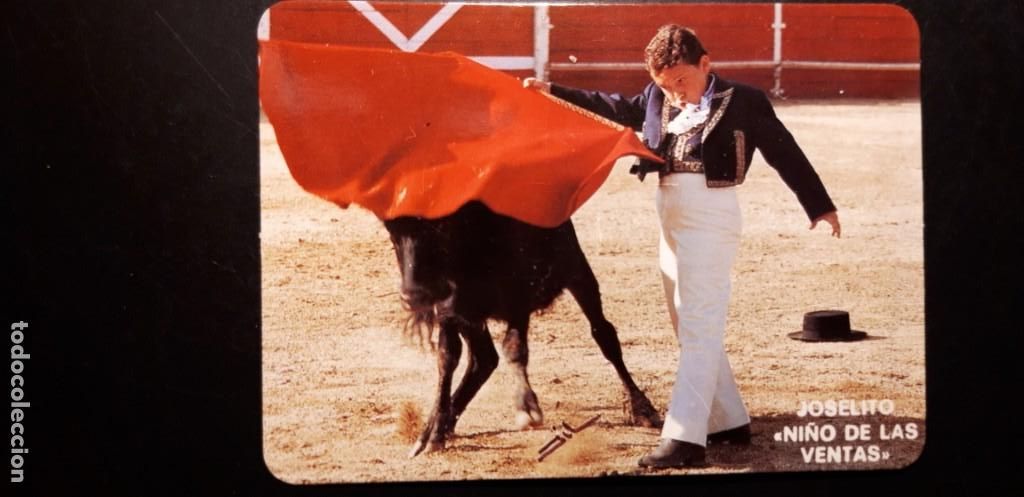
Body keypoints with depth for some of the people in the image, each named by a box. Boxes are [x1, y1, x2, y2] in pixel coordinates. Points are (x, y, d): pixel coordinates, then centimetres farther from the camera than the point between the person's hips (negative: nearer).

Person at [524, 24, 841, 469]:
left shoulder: (743, 101, -6)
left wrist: (819, 206, 0)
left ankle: (684, 437, -14)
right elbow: (615, 108, 25)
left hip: (711, 215, -8)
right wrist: (554, 91, 25)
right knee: (690, 328, 13)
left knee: (699, 328, -11)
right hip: (671, 217, 8)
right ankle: (729, 421, 24)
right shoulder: (658, 99, 10)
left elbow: (785, 153, -2)